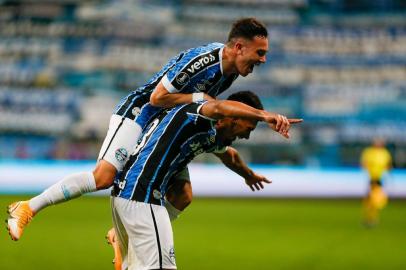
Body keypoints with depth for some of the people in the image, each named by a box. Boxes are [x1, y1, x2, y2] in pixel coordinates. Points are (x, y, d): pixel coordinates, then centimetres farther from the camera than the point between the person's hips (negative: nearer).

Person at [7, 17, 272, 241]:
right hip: (137, 115, -9)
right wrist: (199, 98, -20)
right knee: (103, 176, -24)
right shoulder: (202, 60, -27)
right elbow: (157, 97, -24)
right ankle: (28, 209, -16)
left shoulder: (231, 71, 1)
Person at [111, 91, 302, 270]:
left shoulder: (212, 136, 19)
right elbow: (220, 108, -38)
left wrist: (249, 176, 64)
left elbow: (228, 155, 44)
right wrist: (265, 115, -54)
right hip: (141, 195, -11)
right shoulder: (201, 118, -11)